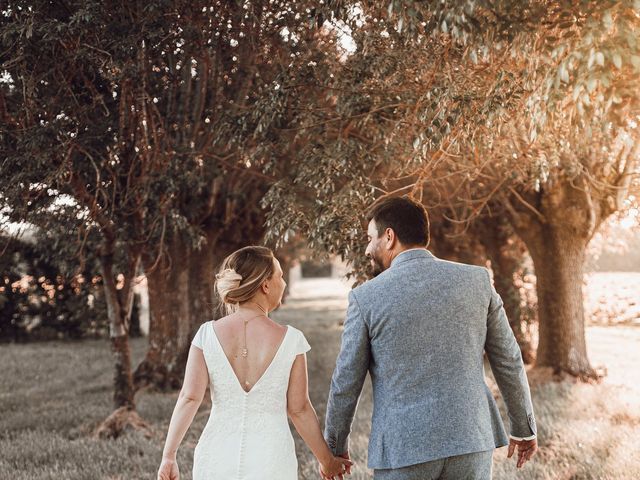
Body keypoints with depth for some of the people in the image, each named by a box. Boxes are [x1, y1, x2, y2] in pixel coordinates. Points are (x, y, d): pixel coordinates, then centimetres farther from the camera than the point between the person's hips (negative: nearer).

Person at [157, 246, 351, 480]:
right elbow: (299, 409, -4)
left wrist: (168, 456, -3)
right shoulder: (289, 339, -9)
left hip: (217, 461, 2)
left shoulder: (208, 334, -6)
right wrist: (328, 461, 7)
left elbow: (189, 398, -9)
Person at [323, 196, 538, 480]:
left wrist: (335, 446, 16)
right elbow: (508, 361, 6)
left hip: (403, 448, -2)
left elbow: (346, 383, 0)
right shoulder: (476, 281, 0)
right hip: (469, 440, 3)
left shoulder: (366, 297, -7)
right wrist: (524, 428, 20)